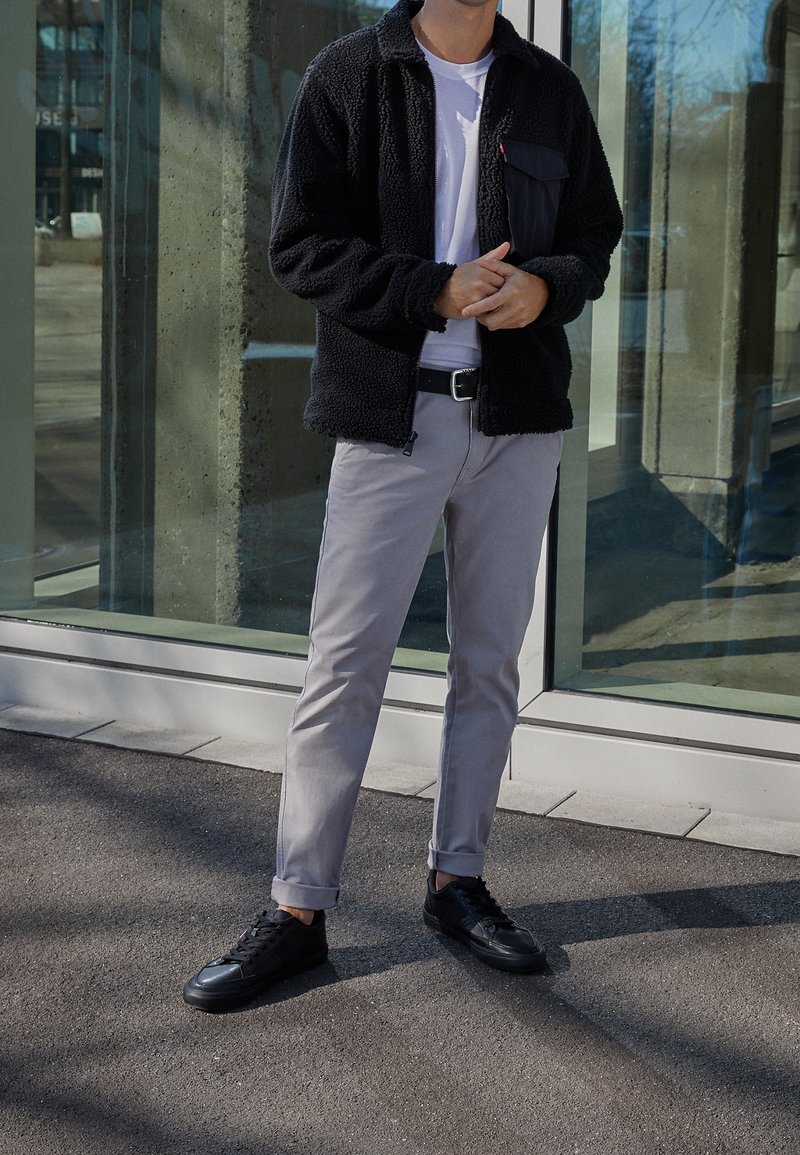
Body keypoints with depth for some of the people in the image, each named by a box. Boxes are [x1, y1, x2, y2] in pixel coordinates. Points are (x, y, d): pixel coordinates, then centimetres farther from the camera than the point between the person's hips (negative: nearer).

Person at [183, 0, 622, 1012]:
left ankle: (457, 881, 25)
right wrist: (438, 292, -19)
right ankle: (297, 911, 7)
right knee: (344, 663, -3)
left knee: (489, 661, 11)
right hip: (391, 413, -3)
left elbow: (595, 235, 13)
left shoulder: (549, 91, 9)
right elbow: (301, 247, -7)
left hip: (518, 416, 4)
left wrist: (546, 284, -11)